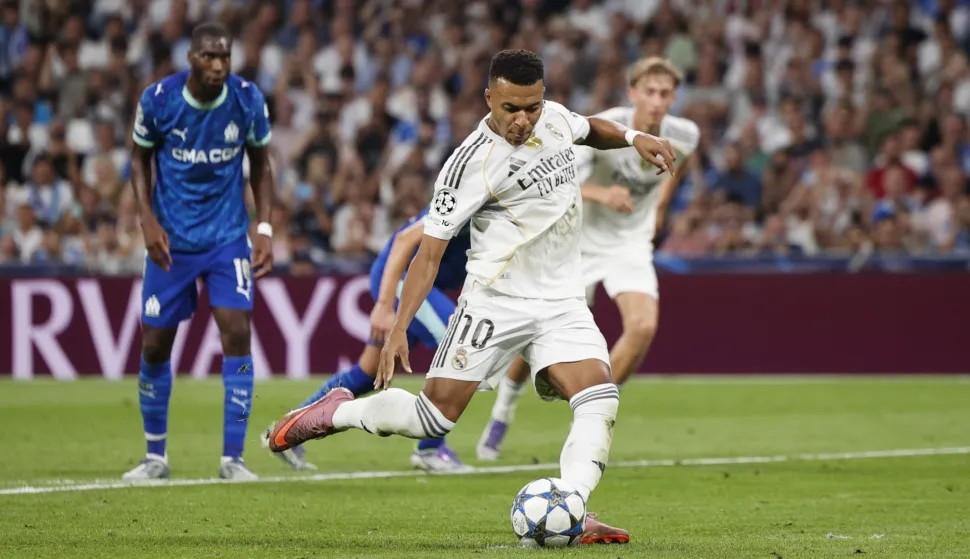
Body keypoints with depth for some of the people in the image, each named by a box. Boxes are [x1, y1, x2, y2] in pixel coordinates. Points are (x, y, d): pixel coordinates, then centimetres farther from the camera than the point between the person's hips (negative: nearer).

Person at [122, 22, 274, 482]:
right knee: (154, 345, 2)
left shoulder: (248, 101, -9)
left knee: (237, 333, -14)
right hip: (171, 238, 0)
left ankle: (232, 457, -6)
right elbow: (140, 159, 3)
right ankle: (155, 456, 20)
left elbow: (260, 163, 5)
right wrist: (148, 220, -10)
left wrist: (264, 228, -3)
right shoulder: (157, 99, -12)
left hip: (229, 237, 0)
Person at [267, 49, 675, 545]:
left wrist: (632, 137, 10)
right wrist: (398, 328, -21)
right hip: (495, 300, -5)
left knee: (599, 401, -18)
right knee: (436, 415, -6)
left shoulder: (554, 117, 1)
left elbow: (588, 129, 29)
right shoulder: (471, 164, -18)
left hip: (562, 300, 5)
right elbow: (429, 250, -15)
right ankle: (336, 413, 18)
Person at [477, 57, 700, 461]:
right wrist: (599, 193, -48)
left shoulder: (684, 135, -12)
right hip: (582, 241, -2)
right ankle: (501, 415, 29)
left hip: (632, 243, 2)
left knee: (644, 325, -21)